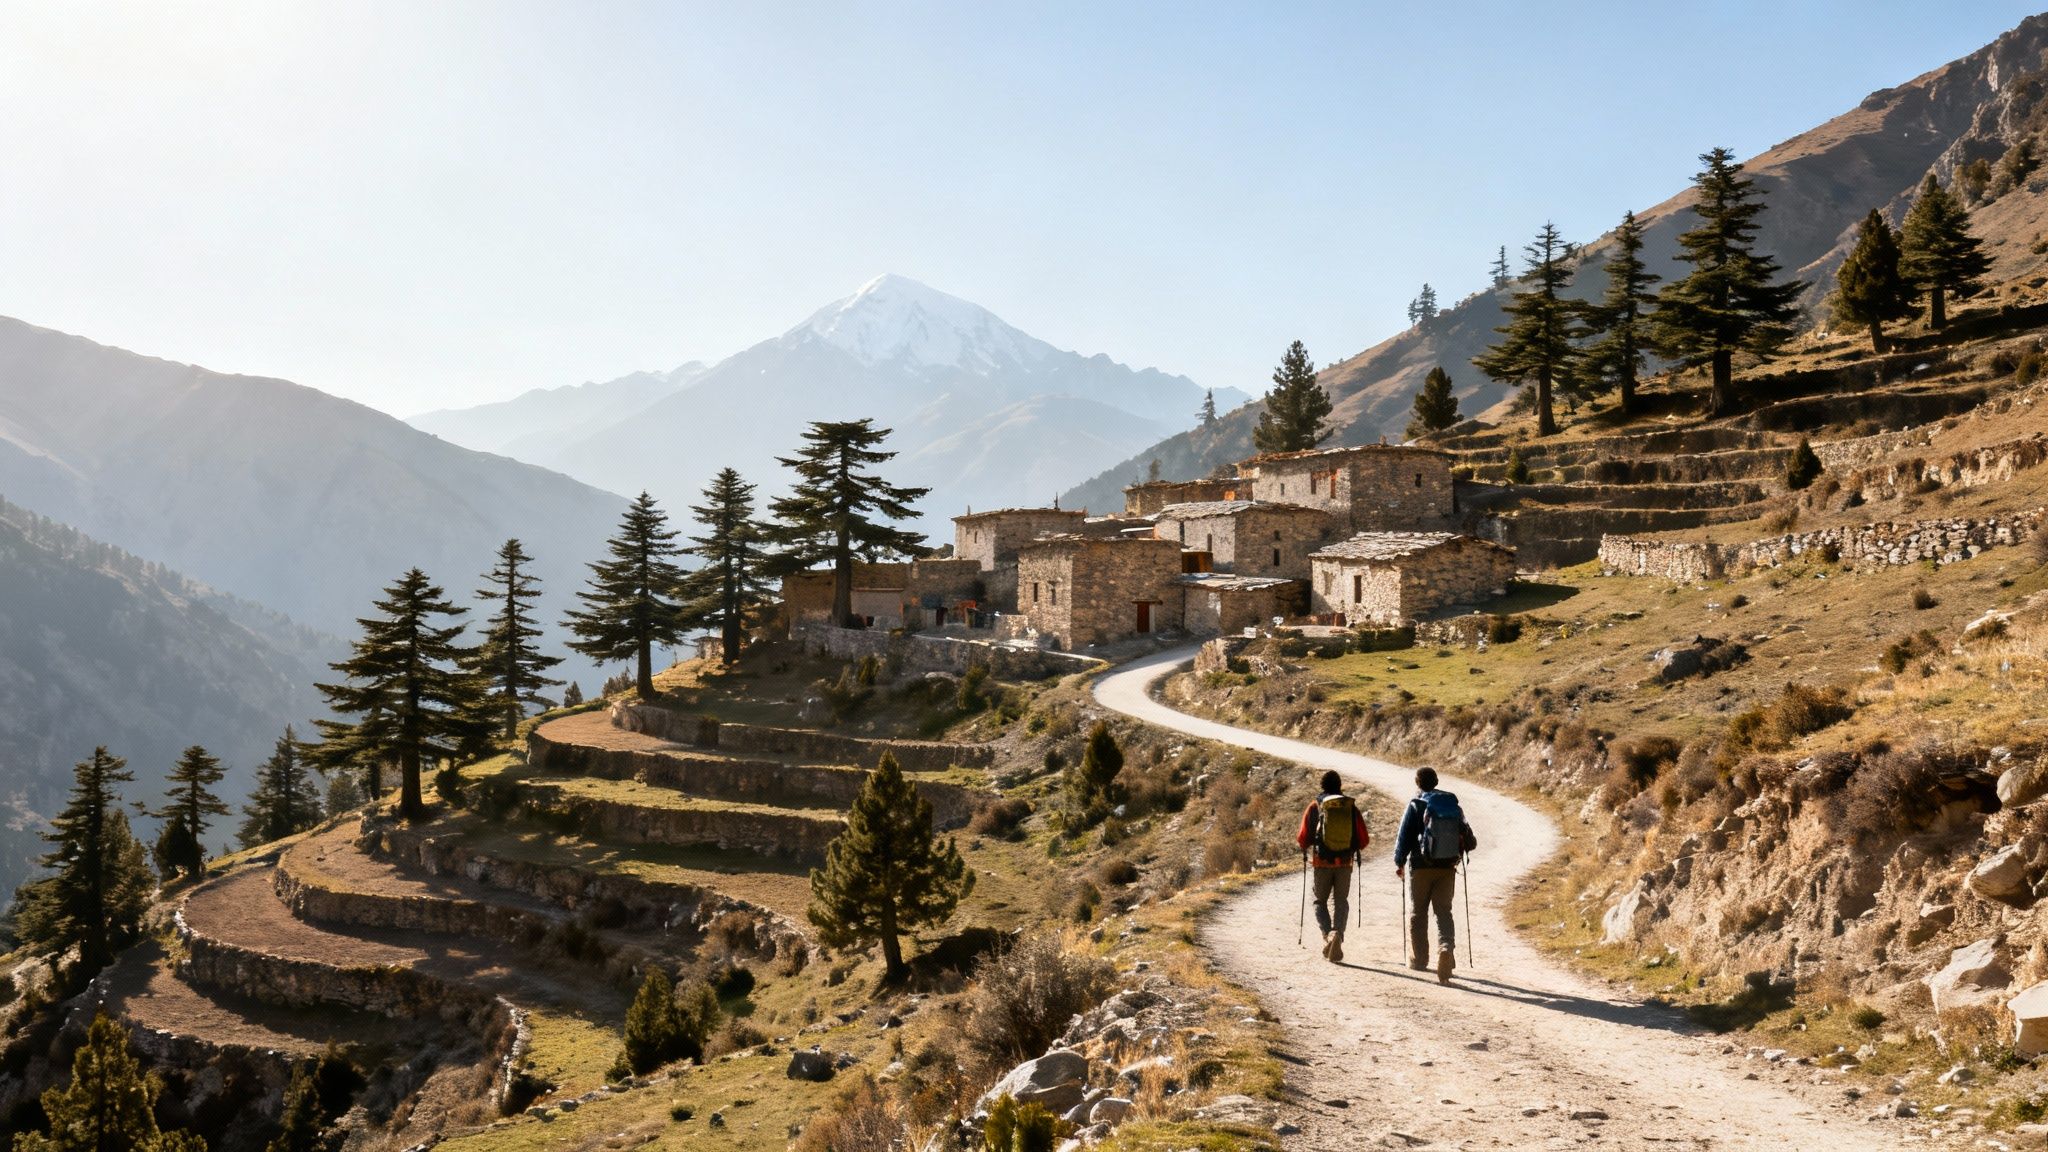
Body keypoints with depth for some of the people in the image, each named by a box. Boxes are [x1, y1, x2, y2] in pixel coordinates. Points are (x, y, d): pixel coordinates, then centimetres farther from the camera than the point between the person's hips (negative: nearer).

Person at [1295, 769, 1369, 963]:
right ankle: (1338, 933, -10)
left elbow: (1303, 838, -3)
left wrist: (1305, 848, 19)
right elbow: (1364, 840, 1)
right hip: (1345, 862, 1)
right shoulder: (1351, 807, 1)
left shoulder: (1315, 807, -3)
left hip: (1322, 862, -1)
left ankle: (1327, 933, -11)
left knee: (1320, 901, 13)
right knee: (1341, 901, 15)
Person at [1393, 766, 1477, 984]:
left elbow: (1404, 837, -7)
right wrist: (1458, 852, 26)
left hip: (1421, 867, -3)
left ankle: (1419, 958, 20)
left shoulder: (1416, 805, -7)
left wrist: (1399, 863, 5)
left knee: (1418, 913, 12)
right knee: (1444, 911, 6)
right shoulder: (1453, 805, 6)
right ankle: (1446, 947, -21)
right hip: (1447, 868, 3)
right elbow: (1469, 839, 8)